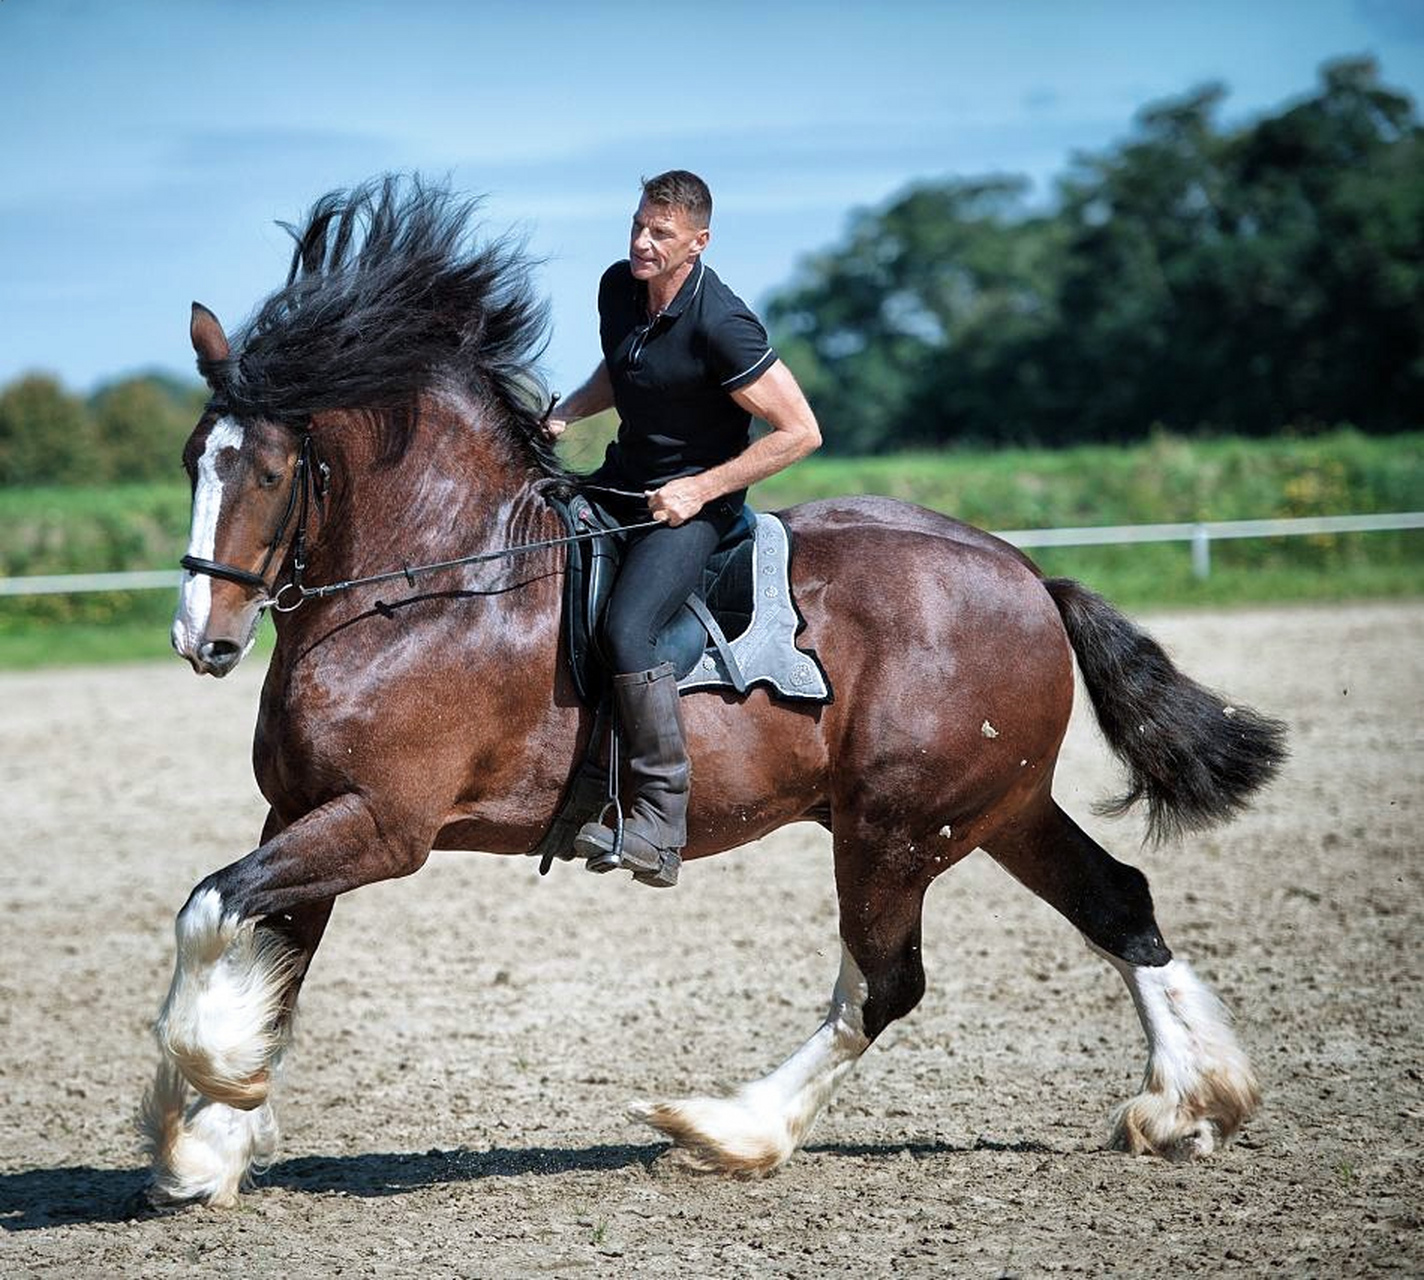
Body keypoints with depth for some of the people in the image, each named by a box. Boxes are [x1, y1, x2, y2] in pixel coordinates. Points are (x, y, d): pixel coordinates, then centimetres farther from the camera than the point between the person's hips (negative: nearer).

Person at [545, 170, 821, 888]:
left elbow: (801, 431, -20)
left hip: (695, 501, -9)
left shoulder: (719, 324, -23)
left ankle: (659, 830, -25)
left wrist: (700, 489, -19)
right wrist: (567, 413, 3)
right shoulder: (618, 287, 0)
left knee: (625, 628, -29)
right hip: (624, 479, 9)